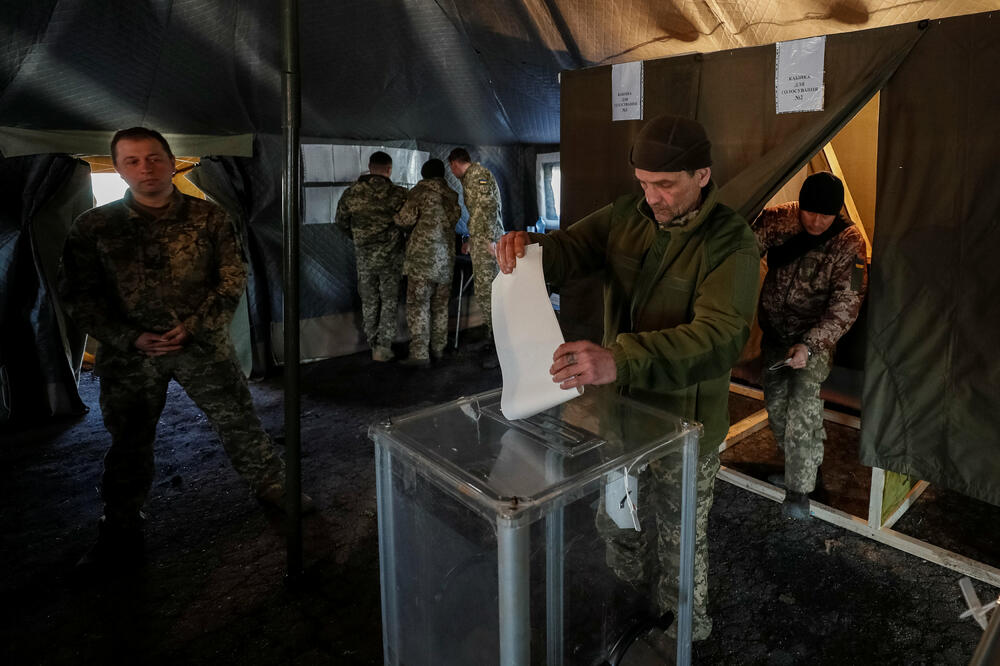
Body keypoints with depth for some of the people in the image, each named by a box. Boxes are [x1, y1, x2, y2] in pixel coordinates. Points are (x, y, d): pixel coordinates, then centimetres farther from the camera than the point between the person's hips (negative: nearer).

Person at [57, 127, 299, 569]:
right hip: (129, 352, 1)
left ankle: (272, 488, 27)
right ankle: (120, 532, 29)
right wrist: (131, 338, -12)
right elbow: (78, 295, -1)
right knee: (129, 443, 12)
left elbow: (233, 280, -3)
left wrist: (194, 328, -12)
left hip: (203, 344, -1)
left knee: (238, 421, 5)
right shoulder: (94, 226, -3)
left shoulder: (209, 218, -3)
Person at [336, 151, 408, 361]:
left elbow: (342, 222, 8)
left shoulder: (351, 194, -3)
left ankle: (373, 344, 23)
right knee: (389, 301, 10)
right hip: (391, 256, -2)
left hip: (364, 257, 2)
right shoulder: (399, 194, -11)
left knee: (369, 302, 16)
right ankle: (383, 346, 4)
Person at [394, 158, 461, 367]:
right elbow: (455, 218, 14)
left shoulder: (420, 191, -4)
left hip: (422, 255, -5)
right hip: (446, 257, 5)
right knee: (440, 304, 14)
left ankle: (419, 354, -7)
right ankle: (438, 349, 20)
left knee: (418, 304, -3)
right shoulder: (451, 195, 12)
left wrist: (397, 214, 11)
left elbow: (406, 219, -9)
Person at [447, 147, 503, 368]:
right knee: (481, 289, 11)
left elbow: (489, 206, -19)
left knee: (485, 291, -12)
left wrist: (489, 239, -24)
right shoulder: (469, 178, 24)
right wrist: (471, 241, 33)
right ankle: (492, 337, 18)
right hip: (479, 239, 10)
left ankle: (498, 344, -9)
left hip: (486, 240, -10)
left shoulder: (478, 174, -8)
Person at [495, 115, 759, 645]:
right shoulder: (626, 215, -3)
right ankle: (629, 592, 55)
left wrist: (620, 359, -51)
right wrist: (526, 245, -31)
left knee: (680, 544, 16)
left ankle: (684, 632, 45)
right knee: (613, 521, 25)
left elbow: (720, 337, -35)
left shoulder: (730, 243, -21)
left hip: (684, 423, -5)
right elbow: (568, 251, -5)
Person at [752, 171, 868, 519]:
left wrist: (809, 345, -30)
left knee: (803, 401, -18)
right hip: (775, 330, 4)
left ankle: (798, 489, -7)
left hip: (815, 334, -4)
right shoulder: (777, 219, -11)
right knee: (775, 402, 10)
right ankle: (798, 466, 33)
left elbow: (845, 305, -19)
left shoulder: (848, 243, -18)